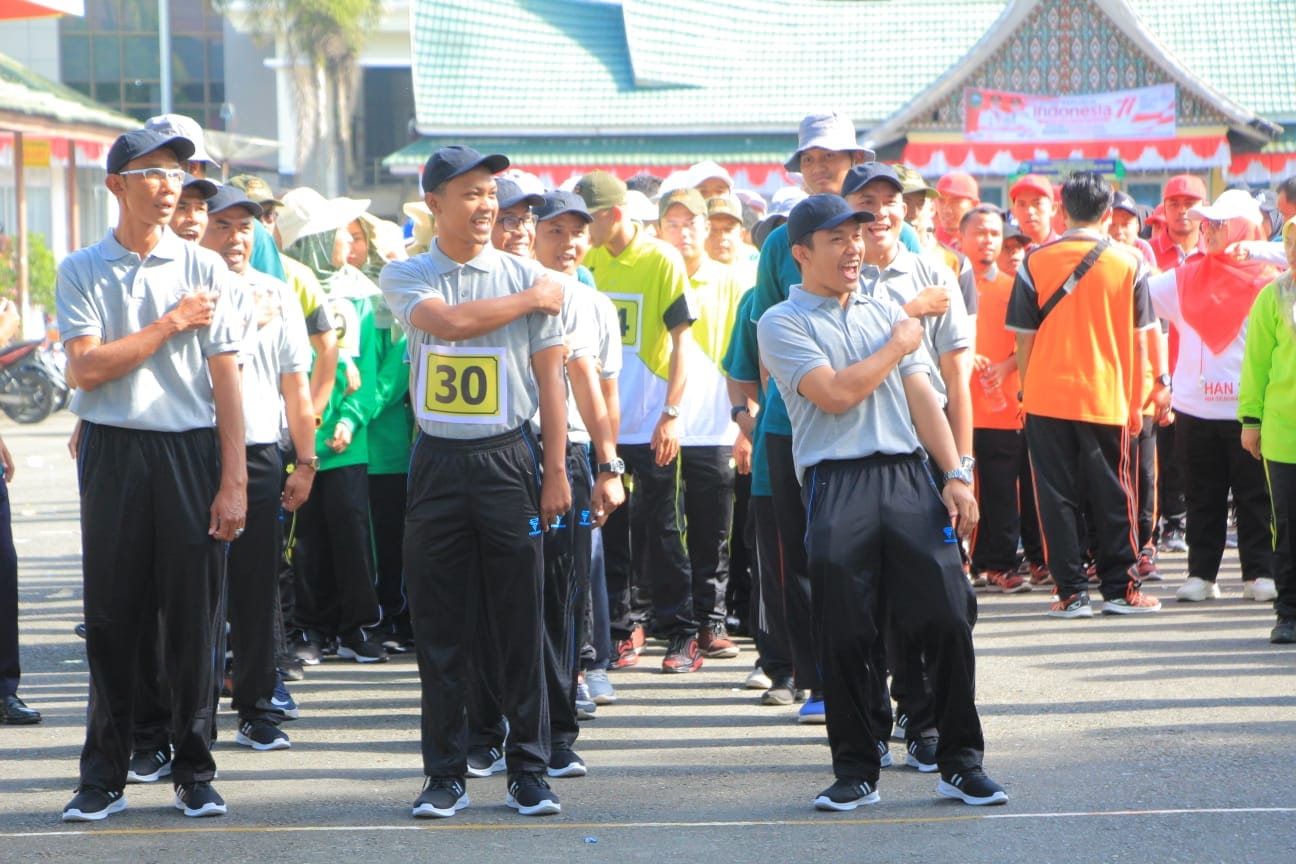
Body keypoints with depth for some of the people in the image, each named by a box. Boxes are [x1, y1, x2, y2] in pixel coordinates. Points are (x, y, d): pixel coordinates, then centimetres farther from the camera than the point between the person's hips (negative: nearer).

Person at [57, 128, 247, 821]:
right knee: (111, 618, 3)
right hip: (112, 452, 0)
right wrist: (172, 324, -7)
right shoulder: (80, 271, 4)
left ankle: (194, 773, 12)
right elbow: (87, 367, -7)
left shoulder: (205, 269, 5)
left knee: (193, 619, 2)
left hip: (191, 451, 0)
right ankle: (104, 776, 10)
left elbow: (226, 381, 2)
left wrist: (233, 482, -3)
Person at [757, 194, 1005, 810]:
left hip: (908, 476, 4)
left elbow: (921, 396, 13)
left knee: (949, 616, -3)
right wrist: (897, 346, 3)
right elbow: (835, 393, -9)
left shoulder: (887, 312, 19)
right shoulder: (782, 323, 3)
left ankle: (961, 763, 6)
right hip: (837, 486, -4)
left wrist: (955, 475, 2)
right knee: (844, 636, -2)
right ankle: (855, 771, 9)